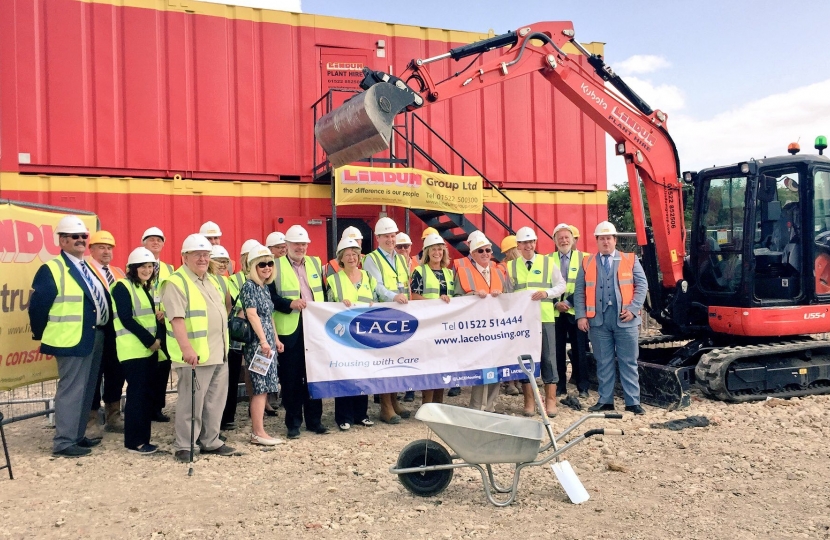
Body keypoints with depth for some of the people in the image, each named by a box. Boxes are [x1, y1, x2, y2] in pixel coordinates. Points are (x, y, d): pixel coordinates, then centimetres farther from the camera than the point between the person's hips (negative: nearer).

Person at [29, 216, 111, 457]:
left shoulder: (90, 267, 14)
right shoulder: (51, 269, -11)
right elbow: (37, 306, -12)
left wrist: (104, 329, 14)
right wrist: (43, 336, -5)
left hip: (95, 337, 8)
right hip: (72, 340, -8)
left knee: (86, 390, 14)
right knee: (71, 390, -4)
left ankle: (77, 436, 25)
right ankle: (63, 442, 5)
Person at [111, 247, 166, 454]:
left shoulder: (149, 288, 15)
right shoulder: (123, 286, -7)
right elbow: (126, 318, -15)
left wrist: (159, 339, -6)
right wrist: (149, 340, -16)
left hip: (150, 349, 7)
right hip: (133, 349, -7)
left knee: (147, 393, 8)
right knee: (136, 393, -6)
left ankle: (144, 438, 14)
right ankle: (133, 441, 2)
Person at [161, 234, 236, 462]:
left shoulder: (212, 280, 17)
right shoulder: (176, 283, -10)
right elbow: (177, 319, -21)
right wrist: (186, 348, -30)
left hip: (219, 353, 8)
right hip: (195, 355, -8)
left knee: (215, 401, 13)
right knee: (191, 402, -3)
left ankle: (211, 442, 24)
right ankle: (184, 446, 7)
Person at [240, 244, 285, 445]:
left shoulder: (265, 287, 16)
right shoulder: (249, 286, -10)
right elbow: (252, 314, -17)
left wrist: (276, 340, 19)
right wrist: (263, 341, -22)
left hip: (268, 342, 9)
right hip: (257, 343, -9)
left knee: (263, 388, 8)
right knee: (261, 387, -8)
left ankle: (257, 430, 13)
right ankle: (258, 433, -3)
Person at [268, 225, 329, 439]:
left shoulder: (315, 263, 14)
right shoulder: (276, 266, 1)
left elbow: (323, 292, 16)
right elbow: (270, 296, -7)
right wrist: (290, 304, -20)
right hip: (289, 330, -3)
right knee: (291, 377, 3)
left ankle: (314, 419, 18)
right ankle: (293, 422, 14)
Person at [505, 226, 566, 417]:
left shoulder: (547, 262, 7)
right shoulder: (511, 266, 9)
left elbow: (561, 285, 7)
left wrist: (546, 293, -11)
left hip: (544, 317, -1)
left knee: (548, 357, 0)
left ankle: (550, 400, 9)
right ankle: (529, 401, 13)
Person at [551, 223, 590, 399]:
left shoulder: (583, 258, 2)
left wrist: (568, 302, -13)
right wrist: (556, 303, -8)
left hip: (576, 311, -2)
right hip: (555, 312, 2)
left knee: (579, 350, 0)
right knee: (557, 350, 3)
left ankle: (582, 387, 9)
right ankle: (560, 386, 12)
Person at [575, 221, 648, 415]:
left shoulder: (630, 260, 8)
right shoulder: (587, 263, 10)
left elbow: (642, 285, 4)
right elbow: (579, 291, 7)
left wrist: (633, 308, -9)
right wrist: (581, 315, -3)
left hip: (625, 319, -1)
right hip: (598, 321, 1)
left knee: (629, 362, 3)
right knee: (603, 363, 7)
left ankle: (633, 402, 9)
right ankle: (605, 400, 15)